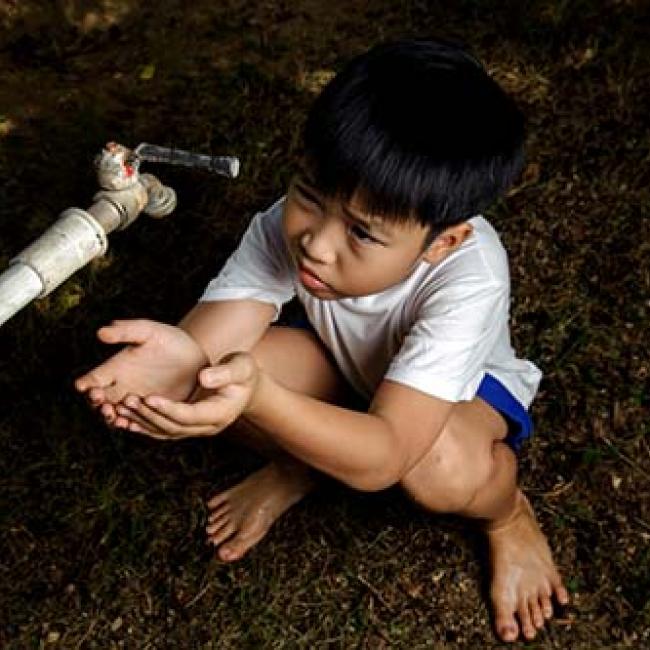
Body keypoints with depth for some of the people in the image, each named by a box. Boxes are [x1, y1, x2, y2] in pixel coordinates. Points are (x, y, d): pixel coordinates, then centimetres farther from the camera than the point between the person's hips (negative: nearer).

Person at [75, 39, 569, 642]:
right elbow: (214, 336, -36)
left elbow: (383, 458, -47)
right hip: (347, 367, 3)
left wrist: (259, 399, -65)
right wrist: (183, 357, -62)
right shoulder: (287, 226, -31)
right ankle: (298, 463, 6)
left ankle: (507, 512, -1)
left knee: (440, 468, -39)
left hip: (465, 383, -3)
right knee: (227, 366, -27)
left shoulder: (467, 279, -41)